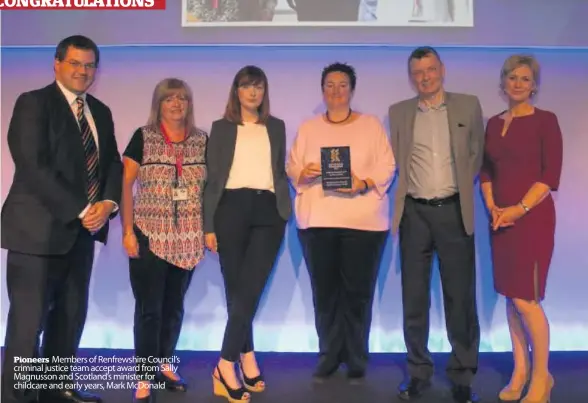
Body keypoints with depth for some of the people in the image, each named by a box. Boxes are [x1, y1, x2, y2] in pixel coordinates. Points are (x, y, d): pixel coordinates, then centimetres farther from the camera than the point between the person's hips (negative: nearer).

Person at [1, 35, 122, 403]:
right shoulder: (33, 103, -6)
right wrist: (81, 210, -17)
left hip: (82, 230, 7)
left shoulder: (101, 112, 14)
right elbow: (35, 167, -16)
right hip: (38, 229, -6)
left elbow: (113, 163, 12)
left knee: (72, 315, 13)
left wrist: (107, 203, -7)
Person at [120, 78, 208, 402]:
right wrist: (127, 231, -9)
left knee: (174, 307, 15)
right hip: (150, 236, -3)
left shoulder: (202, 141, 6)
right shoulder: (143, 137, -2)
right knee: (149, 309, 2)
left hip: (188, 239, 3)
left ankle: (165, 365, 33)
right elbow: (125, 184, -4)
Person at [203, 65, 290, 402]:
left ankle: (228, 364, 7)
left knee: (250, 290, -5)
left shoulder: (276, 127, 16)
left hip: (267, 211, 1)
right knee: (237, 290, 1)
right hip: (231, 209, -1)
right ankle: (247, 358, 10)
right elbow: (212, 178, 6)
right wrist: (208, 225, 0)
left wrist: (286, 211, 6)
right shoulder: (222, 128, 10)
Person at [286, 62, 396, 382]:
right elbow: (292, 168, 10)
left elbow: (387, 166, 2)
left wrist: (364, 183, -16)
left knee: (358, 292, 1)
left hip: (363, 220, -1)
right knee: (324, 292, 3)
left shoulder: (372, 125, 10)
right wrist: (305, 172, -13)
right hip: (317, 221, 2)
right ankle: (328, 356, 19)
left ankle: (356, 360, 16)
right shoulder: (308, 128, 15)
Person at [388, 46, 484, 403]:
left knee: (460, 296, 4)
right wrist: (402, 194, 0)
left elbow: (477, 153, 11)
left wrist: (463, 188, 6)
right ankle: (419, 371, 21)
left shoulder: (468, 106, 6)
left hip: (454, 211, -1)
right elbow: (392, 160, 9)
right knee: (414, 296, 7)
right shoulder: (398, 112, 8)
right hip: (414, 213, 1)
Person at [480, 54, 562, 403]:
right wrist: (491, 206, -3)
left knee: (526, 299, -6)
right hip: (501, 218, 5)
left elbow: (551, 176, -9)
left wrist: (521, 208, -16)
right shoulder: (494, 123, 11)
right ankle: (520, 370, 23)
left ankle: (542, 374, 14)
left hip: (532, 217, -5)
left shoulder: (545, 120, -4)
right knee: (511, 297, 9)